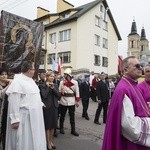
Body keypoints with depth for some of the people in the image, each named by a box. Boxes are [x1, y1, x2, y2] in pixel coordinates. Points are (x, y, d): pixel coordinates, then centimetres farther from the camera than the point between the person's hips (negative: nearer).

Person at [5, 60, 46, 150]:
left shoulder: (30, 80, 11)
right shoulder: (17, 81, -17)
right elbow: (14, 101, -22)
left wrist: (41, 104, 17)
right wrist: (15, 119, -23)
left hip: (34, 116, 9)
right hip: (24, 117, -9)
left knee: (34, 140, 19)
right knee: (24, 141, 5)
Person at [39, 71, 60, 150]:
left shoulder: (55, 85, 9)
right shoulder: (42, 85, -6)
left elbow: (58, 95, -1)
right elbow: (44, 95, -17)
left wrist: (53, 88, -11)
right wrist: (47, 87, -11)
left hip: (54, 107, 5)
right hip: (47, 107, -5)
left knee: (53, 125, 14)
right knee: (47, 126, 4)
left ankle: (51, 141, 30)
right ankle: (48, 143, 18)